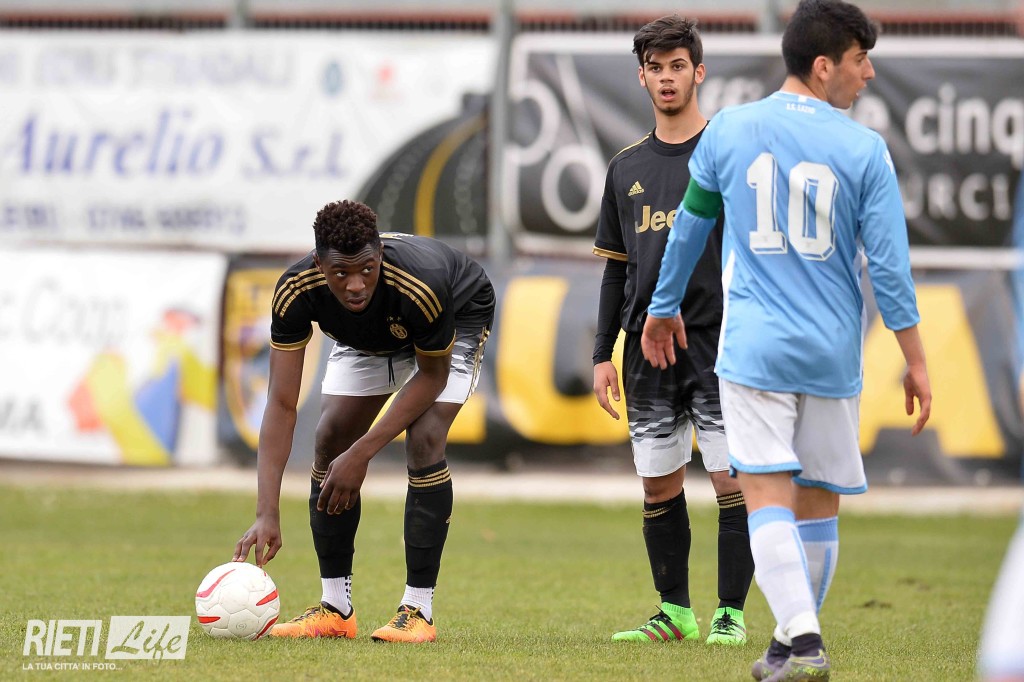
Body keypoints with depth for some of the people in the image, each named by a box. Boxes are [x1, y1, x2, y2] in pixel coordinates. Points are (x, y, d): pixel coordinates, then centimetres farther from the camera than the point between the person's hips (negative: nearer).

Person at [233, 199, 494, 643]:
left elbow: (433, 375, -25)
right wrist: (267, 514, -38)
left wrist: (362, 454, -29)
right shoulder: (295, 291, -35)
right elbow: (281, 405, -31)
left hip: (459, 320, -4)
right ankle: (335, 609, 2)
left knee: (424, 441, -22)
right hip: (367, 337, 4)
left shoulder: (420, 286, -44)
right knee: (330, 438, -9)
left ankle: (418, 611, -14)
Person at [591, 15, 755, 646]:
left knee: (733, 482, -7)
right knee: (659, 487, 6)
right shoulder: (627, 168, 13)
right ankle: (674, 612, 16)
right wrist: (603, 354, 11)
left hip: (719, 345, -4)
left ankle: (730, 613, -1)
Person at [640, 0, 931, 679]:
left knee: (769, 498, -7)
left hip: (754, 349, 0)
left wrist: (663, 308, 30)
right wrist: (916, 363, 3)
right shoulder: (864, 149, -3)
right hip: (832, 355, 0)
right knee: (820, 503, 13)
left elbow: (688, 229, 14)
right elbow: (889, 265, -5)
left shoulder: (728, 131, 2)